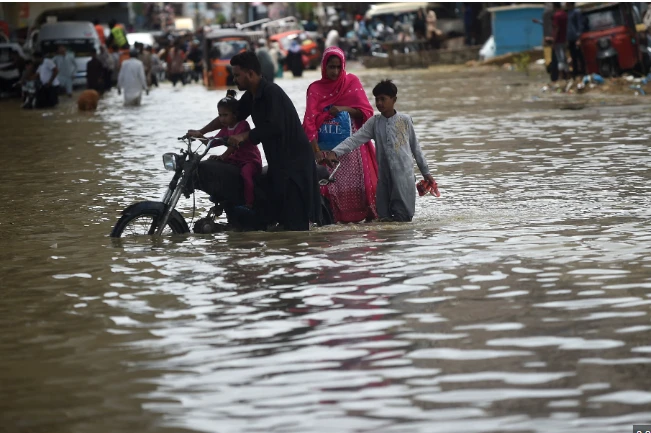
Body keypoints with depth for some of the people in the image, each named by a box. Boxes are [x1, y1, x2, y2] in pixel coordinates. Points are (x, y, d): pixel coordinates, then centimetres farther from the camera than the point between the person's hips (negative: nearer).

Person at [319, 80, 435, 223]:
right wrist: (335, 153, -19)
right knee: (384, 217, 1)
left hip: (404, 176, -2)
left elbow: (415, 147, 10)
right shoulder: (374, 122, 6)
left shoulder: (404, 120, 3)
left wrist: (425, 172, 13)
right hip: (384, 177, 2)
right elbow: (355, 140, -4)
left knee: (402, 217, -8)